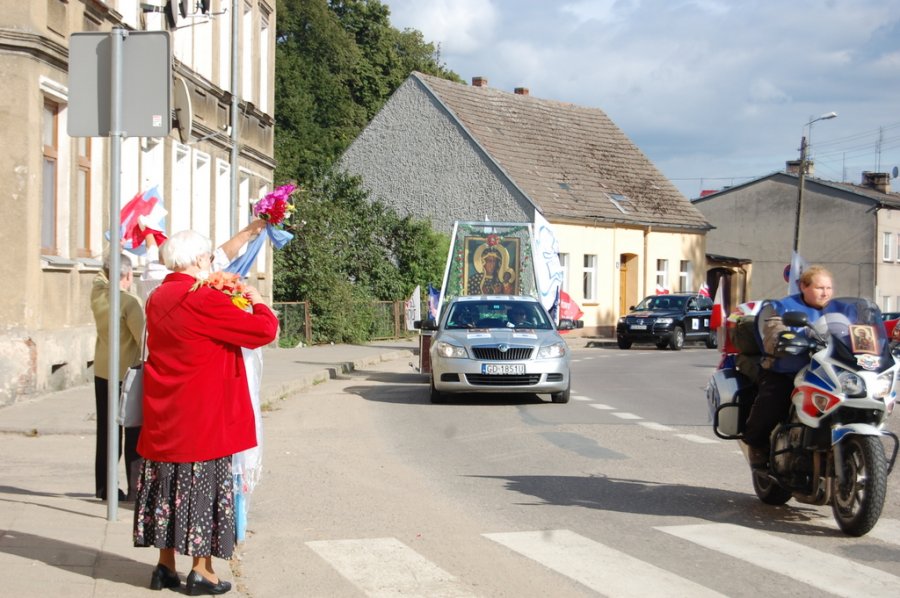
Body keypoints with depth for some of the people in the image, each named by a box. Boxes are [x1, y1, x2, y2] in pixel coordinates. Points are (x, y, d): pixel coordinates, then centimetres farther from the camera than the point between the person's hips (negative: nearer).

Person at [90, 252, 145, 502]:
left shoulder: (97, 295, -1)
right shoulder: (130, 303, -19)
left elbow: (101, 276, 22)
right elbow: (143, 339, -20)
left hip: (102, 372, 6)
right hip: (128, 374, -6)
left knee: (106, 430, 11)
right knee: (134, 433, 2)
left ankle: (103, 486, 14)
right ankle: (135, 488, 1)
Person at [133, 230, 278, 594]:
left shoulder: (158, 299, 7)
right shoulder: (205, 301, -18)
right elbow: (263, 331, -17)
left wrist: (225, 299, 17)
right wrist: (258, 302, 2)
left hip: (164, 419, 7)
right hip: (204, 418, -7)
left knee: (167, 486, 13)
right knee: (203, 486, 1)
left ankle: (165, 566, 19)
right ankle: (201, 570, 6)